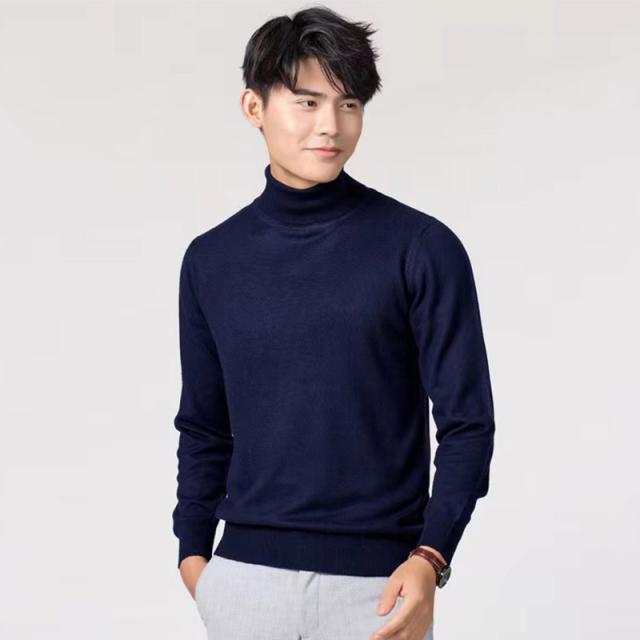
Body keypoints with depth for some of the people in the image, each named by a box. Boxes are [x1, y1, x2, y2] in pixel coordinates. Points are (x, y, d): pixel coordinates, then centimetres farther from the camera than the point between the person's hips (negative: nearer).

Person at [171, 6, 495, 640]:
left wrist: (429, 559, -15)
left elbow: (466, 422, -4)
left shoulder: (422, 248, -4)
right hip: (244, 576, 3)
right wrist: (193, 551, 8)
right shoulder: (212, 260, 6)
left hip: (375, 581, -2)